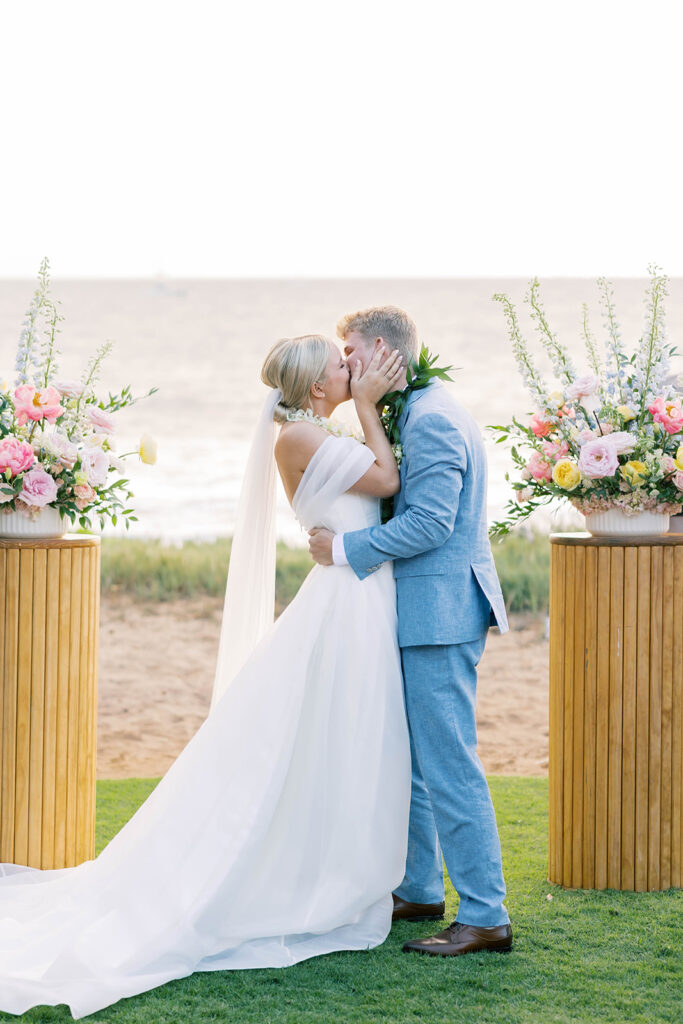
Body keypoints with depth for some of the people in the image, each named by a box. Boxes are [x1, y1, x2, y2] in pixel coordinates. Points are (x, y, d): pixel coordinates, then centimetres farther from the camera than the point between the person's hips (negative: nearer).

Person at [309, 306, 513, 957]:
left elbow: (428, 524, -22)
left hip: (439, 615, -11)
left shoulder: (432, 420, -16)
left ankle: (485, 917, -7)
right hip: (425, 615, 11)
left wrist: (345, 548, -15)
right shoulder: (420, 413, 16)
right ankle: (417, 891, 28)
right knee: (408, 760, 18)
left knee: (449, 767, -9)